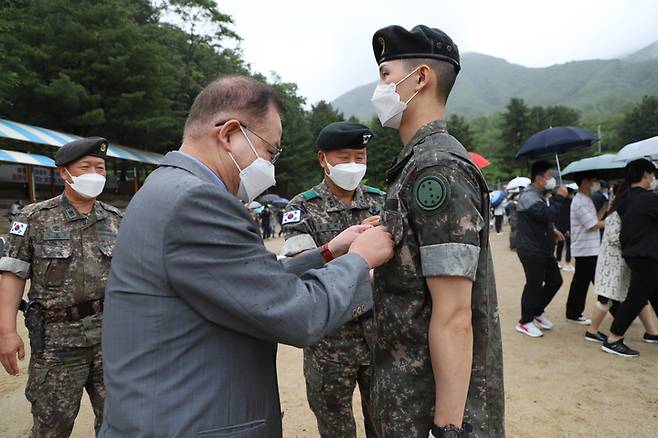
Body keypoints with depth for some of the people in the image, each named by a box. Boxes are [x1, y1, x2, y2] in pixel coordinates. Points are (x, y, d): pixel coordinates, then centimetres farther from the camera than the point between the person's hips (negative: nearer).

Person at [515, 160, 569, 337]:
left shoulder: (540, 195, 16)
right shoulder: (529, 196, -19)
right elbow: (548, 215, -29)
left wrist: (553, 230, 16)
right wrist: (559, 197, -17)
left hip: (544, 249, 10)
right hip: (531, 250, -10)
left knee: (555, 280, 15)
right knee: (534, 285, -3)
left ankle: (538, 312, 30)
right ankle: (525, 322, 11)